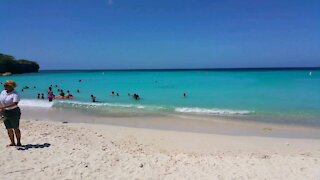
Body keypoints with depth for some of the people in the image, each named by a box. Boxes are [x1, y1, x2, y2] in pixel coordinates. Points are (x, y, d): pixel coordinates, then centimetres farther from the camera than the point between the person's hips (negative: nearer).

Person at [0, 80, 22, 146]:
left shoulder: (15, 94, -14)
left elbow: (15, 103, -27)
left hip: (14, 112, -7)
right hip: (5, 113, 7)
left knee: (16, 128, 0)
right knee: (9, 129, 10)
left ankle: (18, 142, 9)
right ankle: (12, 142, 19)